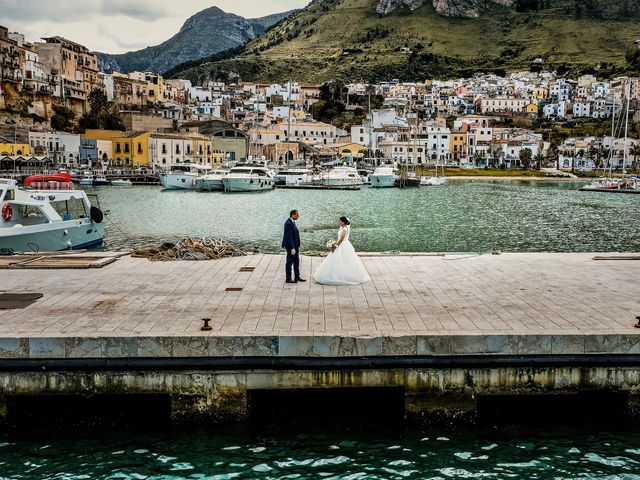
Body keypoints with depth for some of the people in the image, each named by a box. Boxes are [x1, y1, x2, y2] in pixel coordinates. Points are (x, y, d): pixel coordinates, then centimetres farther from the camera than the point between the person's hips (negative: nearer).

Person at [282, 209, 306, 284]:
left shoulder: (292, 222, 8)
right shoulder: (288, 224, -23)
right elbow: (289, 237, -25)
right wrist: (292, 248, -24)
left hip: (295, 245, 10)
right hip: (291, 246, -10)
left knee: (296, 262, 17)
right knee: (290, 262, 2)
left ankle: (297, 277, 28)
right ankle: (288, 279, 12)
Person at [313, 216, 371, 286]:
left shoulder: (345, 229, -19)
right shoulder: (342, 228, 9)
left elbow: (341, 240, -20)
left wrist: (335, 246, -14)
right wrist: (335, 244, 9)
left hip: (344, 247, -10)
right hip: (340, 246, 10)